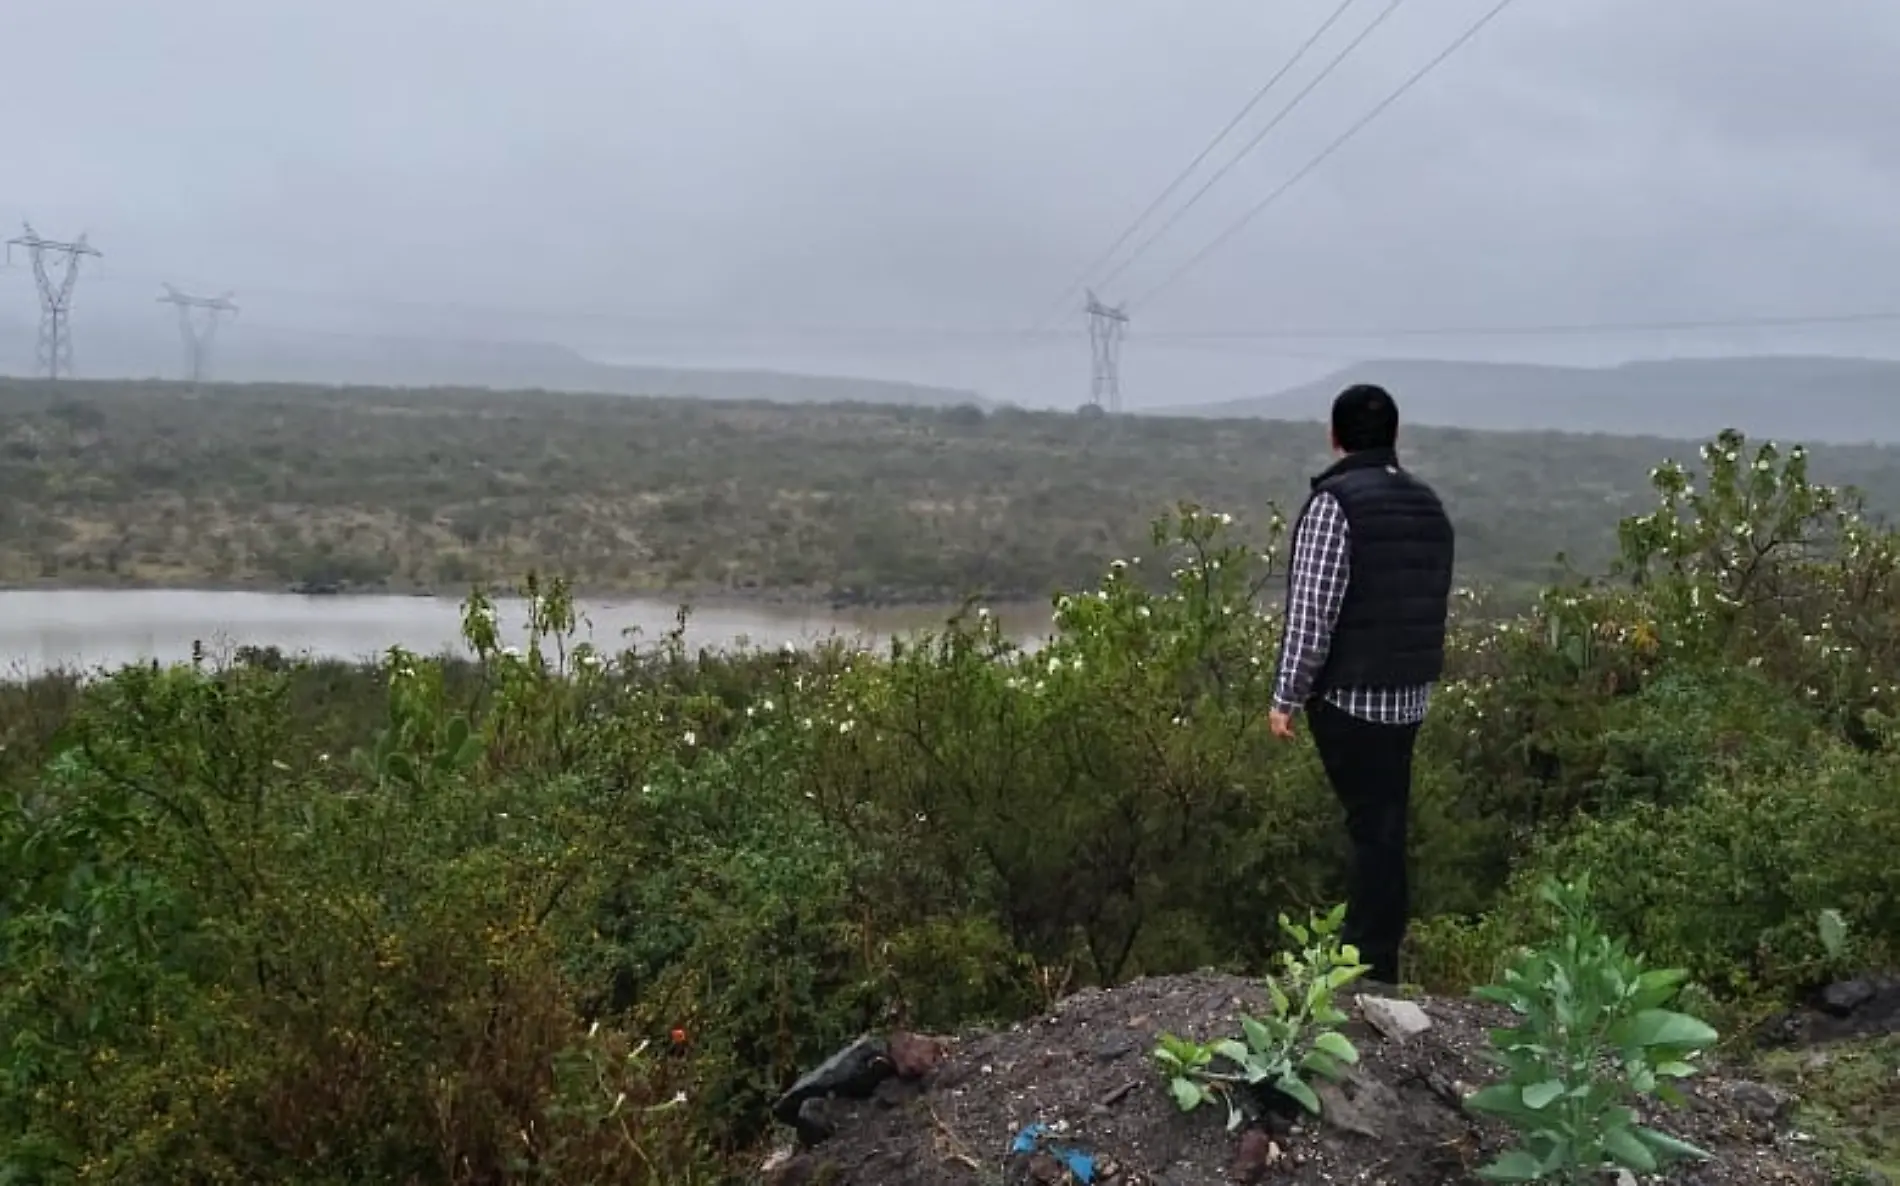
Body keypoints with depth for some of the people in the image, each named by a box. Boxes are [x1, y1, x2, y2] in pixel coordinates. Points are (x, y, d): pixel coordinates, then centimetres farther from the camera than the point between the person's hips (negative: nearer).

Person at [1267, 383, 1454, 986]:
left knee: (1373, 827, -1)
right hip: (1409, 694, 7)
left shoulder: (1335, 501, -13)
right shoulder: (1429, 505, 9)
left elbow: (1312, 612, -17)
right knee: (1385, 824, 14)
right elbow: (1438, 604, 14)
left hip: (1349, 694, -6)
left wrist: (1287, 695, -11)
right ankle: (1373, 949, 24)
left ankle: (1370, 966, 6)